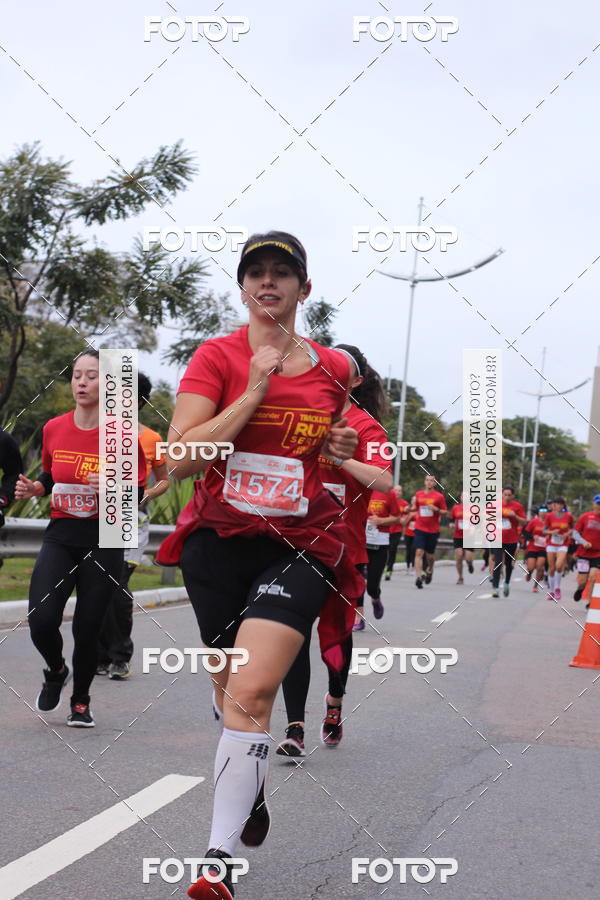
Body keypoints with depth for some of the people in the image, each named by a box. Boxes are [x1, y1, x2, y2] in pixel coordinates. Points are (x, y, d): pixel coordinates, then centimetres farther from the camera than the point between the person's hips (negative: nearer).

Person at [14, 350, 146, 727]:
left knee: (87, 628, 0)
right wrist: (33, 488, -1)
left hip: (104, 541, -2)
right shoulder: (53, 429, 3)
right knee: (41, 621, -13)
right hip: (60, 537, 2)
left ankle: (81, 701, 27)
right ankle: (56, 670, 22)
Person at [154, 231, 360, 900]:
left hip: (300, 546, 0)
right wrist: (256, 388, -17)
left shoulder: (333, 368, 7)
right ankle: (251, 791, 44)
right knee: (231, 692, 15)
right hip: (219, 541, 1)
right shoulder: (218, 356, -3)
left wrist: (340, 453, 1)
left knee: (251, 694, -18)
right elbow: (180, 460, -15)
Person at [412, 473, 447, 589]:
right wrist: (413, 504, 0)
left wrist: (436, 509, -17)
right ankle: (419, 577, -19)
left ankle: (429, 570, 41)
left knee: (430, 554, 10)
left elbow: (445, 512, 1)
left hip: (433, 530, -1)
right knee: (419, 552, -14)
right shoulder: (418, 494, 8)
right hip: (420, 528, 1)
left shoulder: (439, 496, -1)